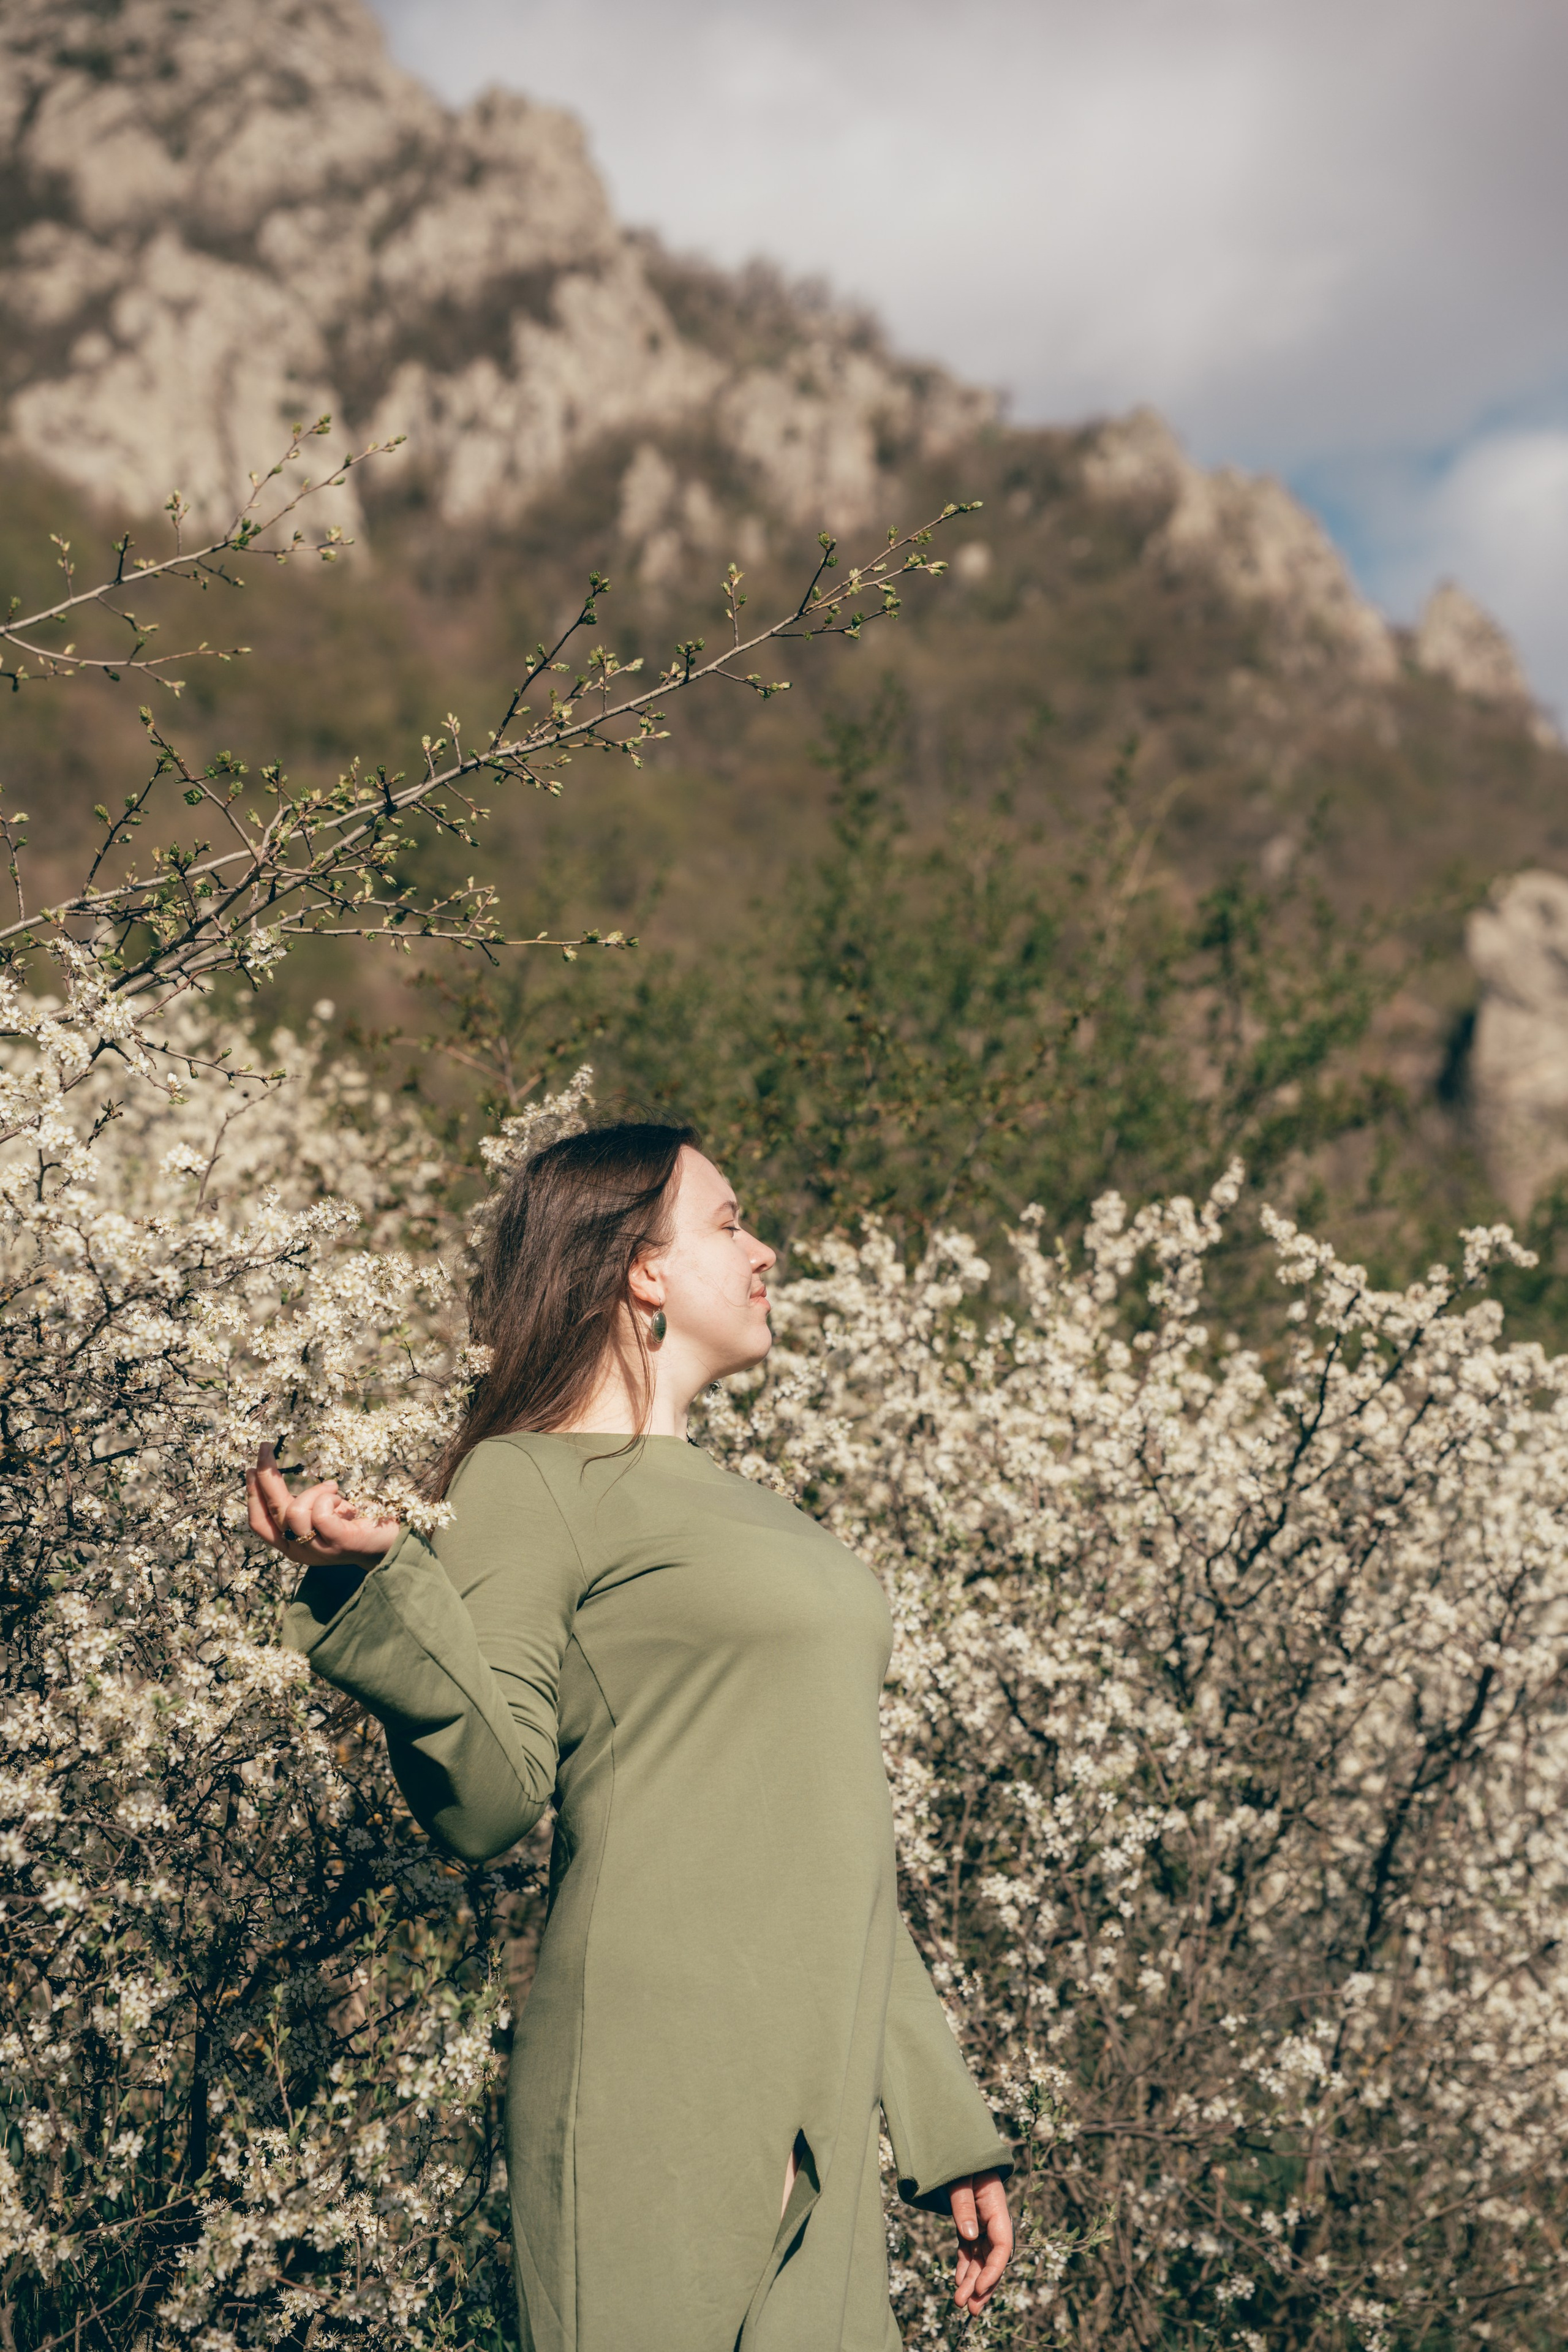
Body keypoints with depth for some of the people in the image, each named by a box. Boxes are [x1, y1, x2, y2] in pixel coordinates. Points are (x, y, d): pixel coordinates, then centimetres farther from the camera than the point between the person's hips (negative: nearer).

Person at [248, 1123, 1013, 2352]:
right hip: (657, 2108, -7)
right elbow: (490, 1801, -12)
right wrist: (380, 1586, -27)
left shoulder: (755, 1514, 21)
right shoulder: (529, 1481, -3)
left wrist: (947, 2122, 20)